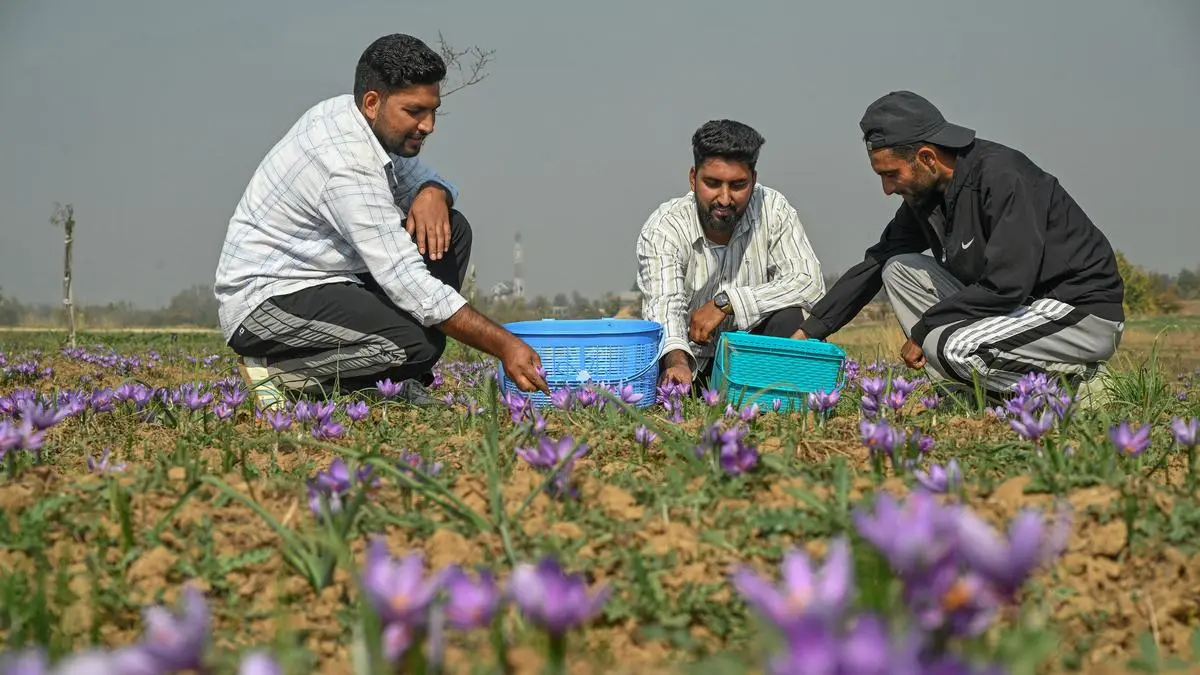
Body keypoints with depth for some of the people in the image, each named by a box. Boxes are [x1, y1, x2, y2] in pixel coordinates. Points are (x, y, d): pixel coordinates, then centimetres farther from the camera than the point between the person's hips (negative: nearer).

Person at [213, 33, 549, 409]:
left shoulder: (353, 115, 1)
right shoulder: (346, 166, -27)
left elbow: (419, 176, 18)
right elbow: (407, 282, -30)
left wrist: (433, 193, -10)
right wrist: (503, 345, -30)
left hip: (326, 279, 10)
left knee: (451, 230, 1)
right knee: (418, 342, -30)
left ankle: (398, 380, 0)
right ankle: (281, 372, -9)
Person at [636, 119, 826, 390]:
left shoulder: (772, 209, -12)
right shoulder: (663, 228, -17)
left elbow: (810, 283, -22)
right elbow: (664, 305, -31)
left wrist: (725, 302, -29)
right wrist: (677, 362, -53)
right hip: (691, 357, -1)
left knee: (791, 317, -27)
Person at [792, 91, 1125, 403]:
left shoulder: (1003, 176, -23)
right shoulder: (924, 194, 3)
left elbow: (1006, 286, -28)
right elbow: (874, 264, 13)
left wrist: (923, 329, -18)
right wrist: (811, 330, 6)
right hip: (1022, 306, 9)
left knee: (952, 347, -30)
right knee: (899, 269, 4)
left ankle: (1078, 379, -9)